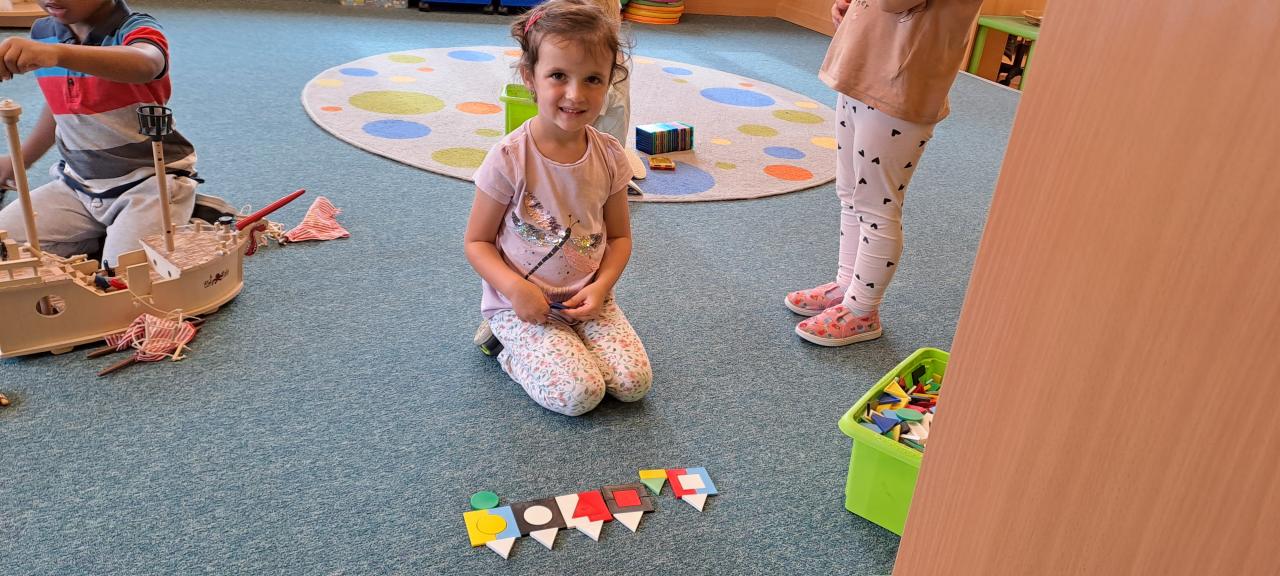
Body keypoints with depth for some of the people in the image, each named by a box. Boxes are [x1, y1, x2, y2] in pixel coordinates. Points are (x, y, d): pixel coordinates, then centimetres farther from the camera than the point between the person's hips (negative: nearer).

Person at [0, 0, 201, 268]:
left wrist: (58, 53, -57)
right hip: (77, 183, 6)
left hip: (149, 177, -6)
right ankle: (102, 236, 12)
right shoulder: (42, 33, 4)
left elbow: (145, 65, -43)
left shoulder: (135, 29, -16)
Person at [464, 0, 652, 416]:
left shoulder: (610, 157, -5)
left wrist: (601, 286, -11)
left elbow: (619, 236, 6)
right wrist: (514, 288, -24)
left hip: (588, 298, 5)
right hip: (521, 303, -4)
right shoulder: (509, 159, -17)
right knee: (578, 394, -22)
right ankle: (513, 349, 8)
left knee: (634, 383, -12)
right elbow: (477, 242, -8)